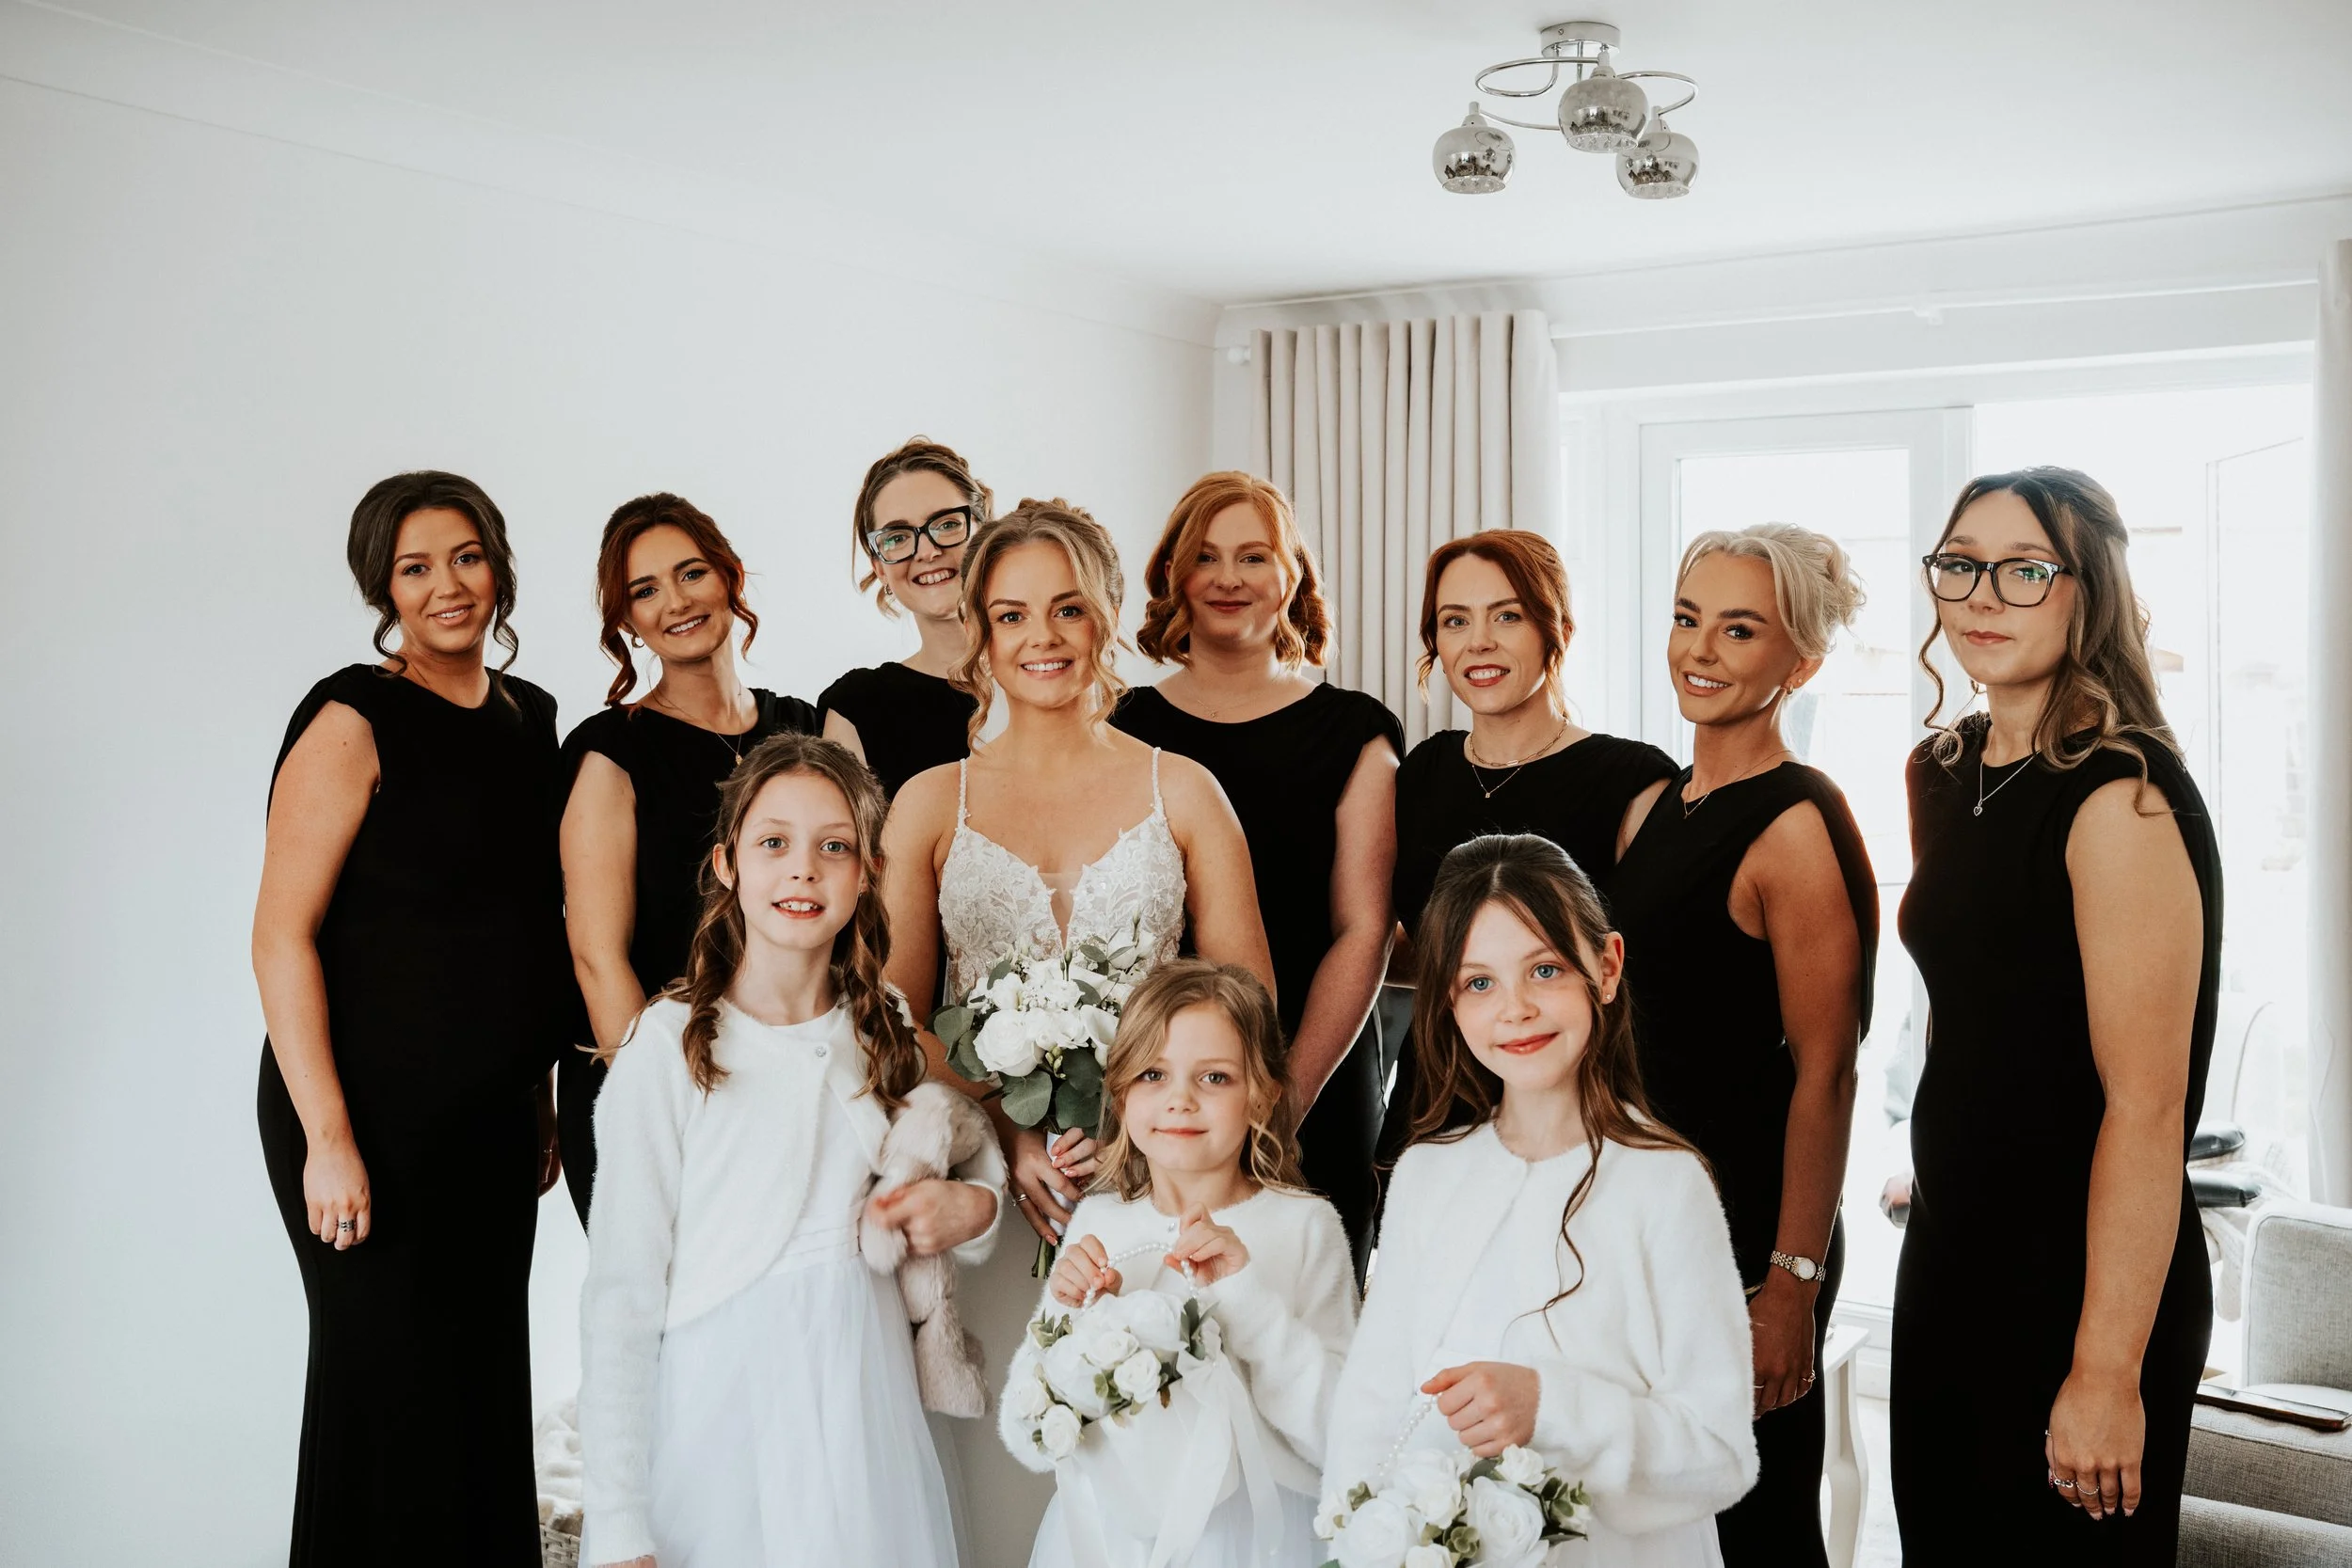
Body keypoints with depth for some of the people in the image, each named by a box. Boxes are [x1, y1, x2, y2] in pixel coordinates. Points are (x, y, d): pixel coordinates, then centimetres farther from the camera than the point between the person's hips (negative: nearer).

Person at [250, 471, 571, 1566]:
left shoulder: (529, 717, 10)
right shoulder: (355, 721, -10)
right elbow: (282, 936, -14)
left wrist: (541, 1096, 14)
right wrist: (327, 1138, -19)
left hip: (496, 1123, 6)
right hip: (376, 1117, -6)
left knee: (488, 1381, 13)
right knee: (393, 1386, 1)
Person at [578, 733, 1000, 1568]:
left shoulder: (883, 1038, 6)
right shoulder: (669, 1047, -10)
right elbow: (621, 1301, -11)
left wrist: (975, 1211, -3)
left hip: (868, 1418, 5)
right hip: (722, 1428, -4)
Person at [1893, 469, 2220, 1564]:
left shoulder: (2122, 796, -19)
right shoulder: (1947, 772, 6)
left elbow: (2146, 1106, -22)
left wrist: (2108, 1371, -22)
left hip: (2081, 1283, -8)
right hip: (1951, 1256, 8)